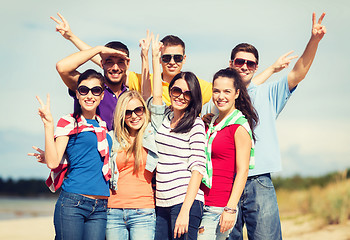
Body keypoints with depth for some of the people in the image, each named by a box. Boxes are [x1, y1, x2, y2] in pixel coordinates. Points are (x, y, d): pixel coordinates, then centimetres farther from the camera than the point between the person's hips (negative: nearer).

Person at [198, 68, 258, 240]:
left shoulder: (240, 127, -8)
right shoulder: (211, 123, 14)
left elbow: (242, 171, -14)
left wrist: (231, 209, -18)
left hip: (220, 207, -7)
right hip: (201, 203, 7)